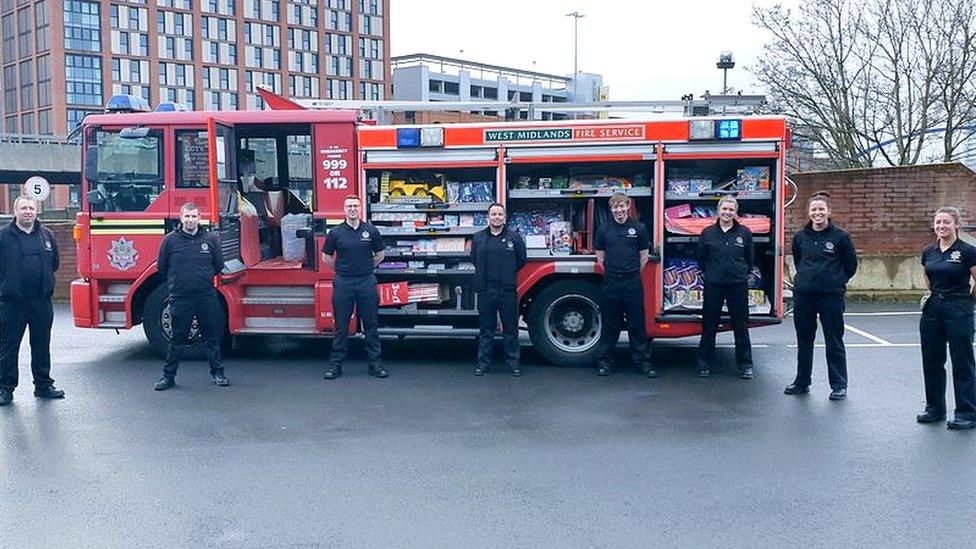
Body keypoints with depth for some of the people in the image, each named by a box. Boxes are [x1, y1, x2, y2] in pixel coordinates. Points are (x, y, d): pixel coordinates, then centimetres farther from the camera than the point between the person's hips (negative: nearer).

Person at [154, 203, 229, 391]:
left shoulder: (210, 238, 2)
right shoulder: (170, 240, -2)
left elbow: (219, 265, 13)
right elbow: (161, 266, 9)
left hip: (207, 297, 1)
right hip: (180, 298, -1)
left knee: (212, 337, 9)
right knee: (177, 340, 6)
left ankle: (217, 372, 20)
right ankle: (168, 376, 15)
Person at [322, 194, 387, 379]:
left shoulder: (371, 231, 2)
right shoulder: (336, 233, 1)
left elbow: (380, 254, 15)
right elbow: (326, 257, 11)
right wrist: (341, 269, 10)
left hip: (367, 282, 1)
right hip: (343, 283, 0)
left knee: (371, 325, 5)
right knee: (341, 326, 5)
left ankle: (374, 362, 13)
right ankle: (336, 363, 13)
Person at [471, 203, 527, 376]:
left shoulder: (514, 237, 1)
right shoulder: (478, 238, 6)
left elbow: (521, 260, 10)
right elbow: (474, 258, 18)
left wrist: (509, 273, 10)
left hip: (508, 291, -1)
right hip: (485, 290, 1)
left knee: (510, 328, 6)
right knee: (486, 328, 8)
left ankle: (513, 361, 16)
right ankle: (483, 362, 16)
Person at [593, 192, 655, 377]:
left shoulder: (638, 228, 3)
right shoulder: (603, 229, 5)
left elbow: (644, 256, 9)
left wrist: (632, 273, 10)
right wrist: (613, 272, 12)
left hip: (633, 283, -1)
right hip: (610, 283, 1)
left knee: (637, 324, 3)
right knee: (609, 324, 7)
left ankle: (643, 362, 10)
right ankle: (604, 361, 14)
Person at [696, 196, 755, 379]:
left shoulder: (745, 233, 2)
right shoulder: (707, 233, 2)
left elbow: (749, 258, 11)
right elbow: (701, 257, 11)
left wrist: (744, 273, 10)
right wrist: (706, 273, 10)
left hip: (738, 285, 0)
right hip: (713, 285, 0)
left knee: (741, 326, 6)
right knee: (709, 326, 6)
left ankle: (745, 365, 16)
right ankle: (704, 364, 15)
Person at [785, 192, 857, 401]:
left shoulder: (840, 236, -4)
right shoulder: (800, 236, 6)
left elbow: (851, 264, 4)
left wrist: (837, 281, 5)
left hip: (831, 295, -4)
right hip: (803, 295, 4)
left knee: (834, 341, 2)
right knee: (804, 340, 13)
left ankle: (839, 385, 11)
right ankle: (802, 382, 24)